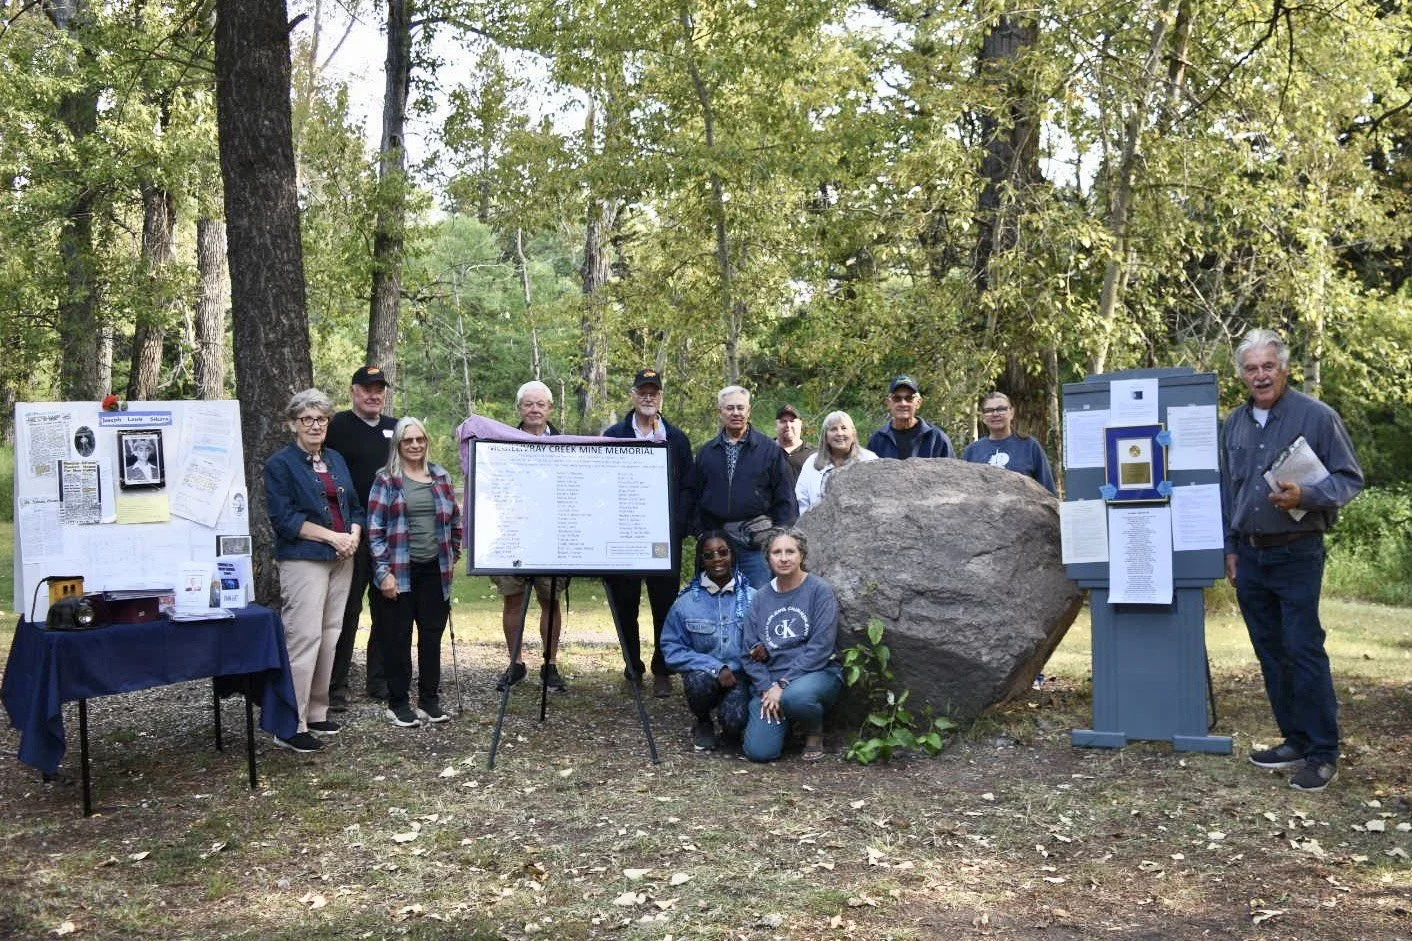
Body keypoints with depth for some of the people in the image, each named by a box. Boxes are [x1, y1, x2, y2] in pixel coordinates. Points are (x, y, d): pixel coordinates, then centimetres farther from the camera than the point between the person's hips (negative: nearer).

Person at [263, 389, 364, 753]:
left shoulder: (336, 459, 16)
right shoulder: (280, 464, -4)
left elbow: (355, 507, 17)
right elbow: (285, 519, -12)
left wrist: (354, 535, -3)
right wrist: (332, 536, -15)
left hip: (340, 559, 7)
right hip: (303, 560, -7)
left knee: (329, 636, 10)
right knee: (304, 637, -11)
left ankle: (316, 712, 19)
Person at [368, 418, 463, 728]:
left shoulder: (441, 477, 10)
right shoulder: (386, 480, -2)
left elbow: (455, 521, 18)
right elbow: (375, 528, -5)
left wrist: (453, 557, 13)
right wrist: (383, 571, -10)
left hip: (435, 571, 4)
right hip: (399, 572, -4)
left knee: (432, 635, 8)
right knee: (398, 637, 2)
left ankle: (429, 700, 19)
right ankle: (398, 703, 13)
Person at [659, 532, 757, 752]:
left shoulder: (752, 598, 1)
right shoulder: (686, 603, -1)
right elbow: (672, 649, -3)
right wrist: (715, 668, -15)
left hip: (740, 677, -1)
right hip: (703, 675, 1)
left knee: (734, 721, -29)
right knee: (699, 681, -34)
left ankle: (730, 728, 12)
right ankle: (703, 724, 1)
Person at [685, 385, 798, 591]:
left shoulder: (769, 449, 3)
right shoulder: (706, 452, 12)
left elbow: (785, 498, 2)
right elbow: (693, 496, 16)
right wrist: (699, 531, 5)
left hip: (758, 543, -3)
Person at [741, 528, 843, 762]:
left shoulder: (819, 590, -4)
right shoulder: (761, 596, 9)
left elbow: (821, 647, -12)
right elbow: (750, 651, 7)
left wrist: (783, 685, -17)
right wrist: (766, 688, -10)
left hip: (818, 672, -4)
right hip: (769, 680, 4)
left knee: (794, 697, -39)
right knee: (758, 751, -15)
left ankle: (815, 733, -3)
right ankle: (785, 720, 20)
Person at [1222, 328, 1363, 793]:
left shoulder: (1317, 416, -6)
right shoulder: (1234, 425, 11)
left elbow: (1350, 478, -5)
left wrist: (1305, 497, -22)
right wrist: (1231, 549, 15)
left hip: (1297, 553, -6)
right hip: (1250, 557, 6)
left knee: (1304, 650, -8)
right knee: (1270, 652, 10)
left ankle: (1323, 754, 0)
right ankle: (1295, 740, 22)